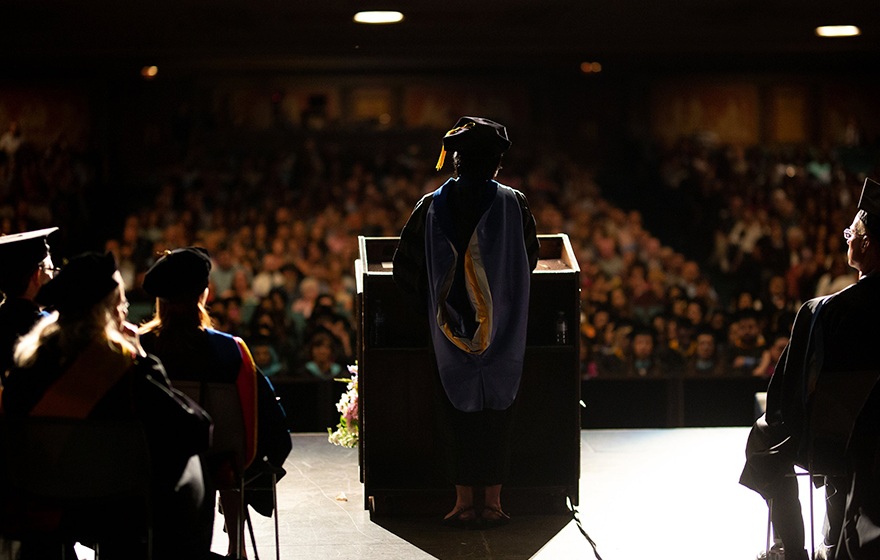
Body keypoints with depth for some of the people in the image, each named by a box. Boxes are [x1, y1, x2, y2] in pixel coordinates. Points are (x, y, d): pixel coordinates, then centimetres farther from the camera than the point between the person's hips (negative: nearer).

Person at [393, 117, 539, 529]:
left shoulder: (432, 206, -4)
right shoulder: (513, 204, -6)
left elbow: (404, 267, 1)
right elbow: (529, 260, 8)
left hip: (450, 329, 0)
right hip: (502, 330, 0)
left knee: (458, 410, 8)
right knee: (496, 409, 10)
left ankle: (464, 503, 9)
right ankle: (492, 502, 11)